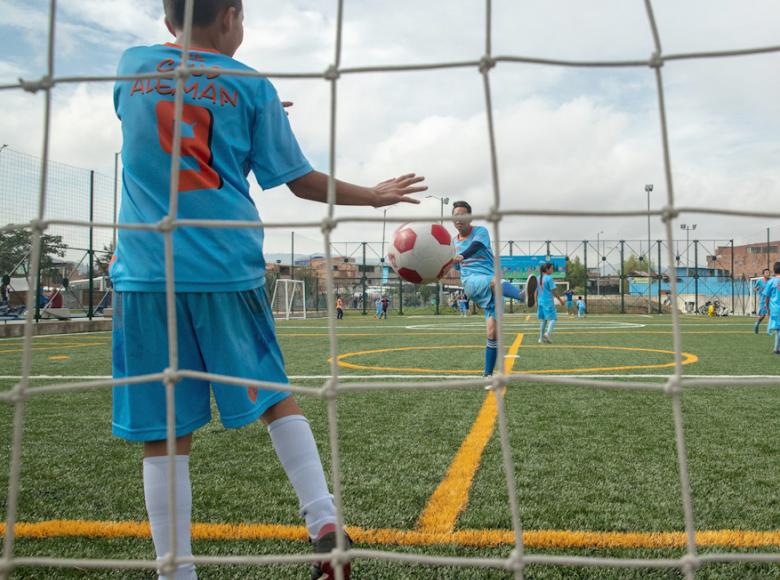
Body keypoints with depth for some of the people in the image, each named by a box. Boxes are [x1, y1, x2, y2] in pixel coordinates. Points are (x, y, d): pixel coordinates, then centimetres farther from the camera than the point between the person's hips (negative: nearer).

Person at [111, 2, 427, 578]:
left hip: (145, 272, 2)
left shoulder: (131, 65, 12)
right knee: (275, 396, 14)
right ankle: (325, 525, 12)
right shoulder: (251, 86, 5)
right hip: (227, 267, -1)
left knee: (165, 434, 3)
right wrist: (374, 195, 20)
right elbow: (303, 181, 7)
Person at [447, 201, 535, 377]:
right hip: (470, 282, 1)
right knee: (495, 281, -38)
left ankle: (488, 374, 1)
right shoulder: (454, 242, 20)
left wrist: (462, 256, -39)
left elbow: (477, 245, -20)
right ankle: (523, 295, -70)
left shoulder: (480, 231, 5)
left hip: (491, 287, -1)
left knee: (492, 332, -11)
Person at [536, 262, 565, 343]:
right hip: (548, 301, -7)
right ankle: (547, 333, -21)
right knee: (552, 318, -1)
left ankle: (541, 338, 12)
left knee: (543, 320, 13)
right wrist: (560, 300, -1)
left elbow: (536, 291, 13)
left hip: (541, 301, 7)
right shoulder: (549, 278, -12)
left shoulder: (539, 278, 9)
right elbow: (554, 291, -11)